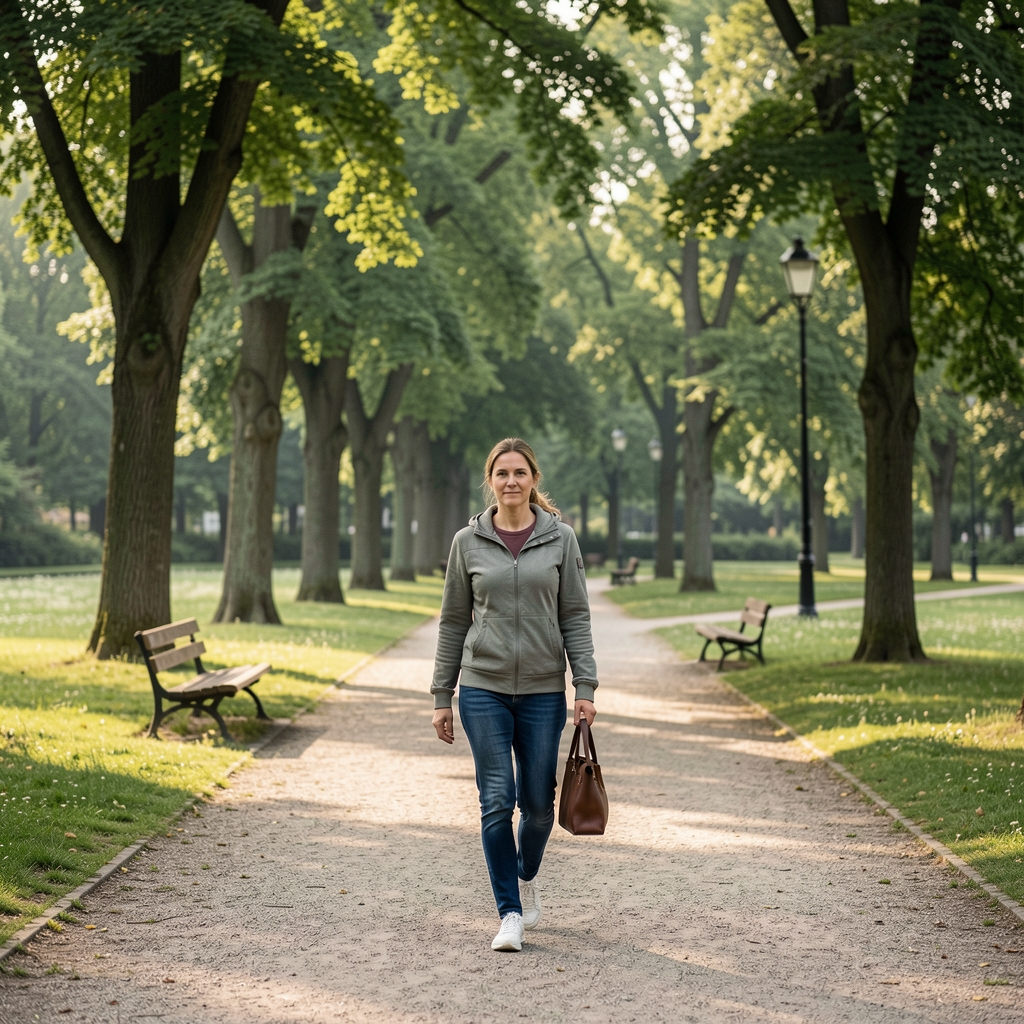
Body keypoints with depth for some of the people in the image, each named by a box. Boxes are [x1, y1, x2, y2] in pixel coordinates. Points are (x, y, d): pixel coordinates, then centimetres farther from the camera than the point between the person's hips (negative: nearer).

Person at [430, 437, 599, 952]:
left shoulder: (560, 539, 2)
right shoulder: (468, 542, 3)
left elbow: (575, 618, 2)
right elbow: (453, 621, 7)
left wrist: (585, 687, -6)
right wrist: (441, 696, 5)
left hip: (543, 690, 0)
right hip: (483, 688, 0)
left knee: (538, 802, 6)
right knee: (496, 802, -5)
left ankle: (526, 876, 37)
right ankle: (510, 913, 4)